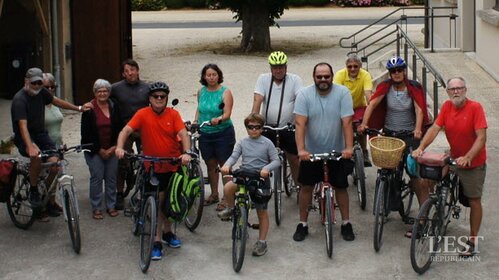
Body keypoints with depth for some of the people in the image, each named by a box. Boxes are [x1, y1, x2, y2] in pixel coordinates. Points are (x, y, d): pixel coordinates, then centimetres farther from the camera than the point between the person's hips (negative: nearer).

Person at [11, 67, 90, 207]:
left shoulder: (41, 92, 1)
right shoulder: (19, 99, -19)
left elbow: (56, 101, 21)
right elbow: (23, 126, -30)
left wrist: (78, 108, 22)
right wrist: (30, 147, -44)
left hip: (40, 134, 6)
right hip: (24, 137, -6)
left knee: (55, 164, -16)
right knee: (36, 155, -38)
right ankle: (33, 191, -17)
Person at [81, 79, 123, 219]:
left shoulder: (114, 107, 5)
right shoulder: (89, 109, -5)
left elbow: (119, 129, 7)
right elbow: (86, 133, -7)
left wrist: (114, 147, -5)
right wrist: (99, 150, -9)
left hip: (111, 150, 3)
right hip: (94, 150, -3)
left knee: (111, 178, 6)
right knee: (96, 178, -2)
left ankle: (111, 206, 16)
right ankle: (96, 208, 6)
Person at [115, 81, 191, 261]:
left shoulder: (173, 114, -4)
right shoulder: (143, 114, -9)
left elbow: (183, 134, -14)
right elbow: (126, 130, -17)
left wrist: (186, 153, -30)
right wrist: (120, 147, -35)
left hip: (173, 165, 2)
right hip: (153, 167, -2)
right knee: (158, 202, -4)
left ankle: (167, 232, 36)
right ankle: (157, 241, 3)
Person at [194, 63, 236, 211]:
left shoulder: (225, 92, -9)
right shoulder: (201, 91, 6)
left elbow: (227, 114, -18)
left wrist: (218, 119, -37)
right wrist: (195, 121, 9)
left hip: (223, 133, -5)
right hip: (205, 134, 5)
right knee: (210, 165, 12)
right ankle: (214, 194, 26)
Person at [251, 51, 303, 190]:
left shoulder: (295, 80, -3)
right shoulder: (263, 79, 0)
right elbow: (257, 101, -9)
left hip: (288, 128, -1)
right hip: (268, 127, 1)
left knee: (294, 160, 5)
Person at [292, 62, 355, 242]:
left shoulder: (342, 93, -11)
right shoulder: (304, 94, -11)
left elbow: (347, 122, -16)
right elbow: (300, 124, -18)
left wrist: (349, 147, -27)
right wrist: (301, 150, -28)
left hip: (337, 152, 0)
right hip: (311, 152, 0)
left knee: (341, 186, 10)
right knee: (306, 186, 7)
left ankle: (346, 223, 24)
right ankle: (302, 224, 21)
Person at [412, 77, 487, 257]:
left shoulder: (475, 108, -19)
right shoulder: (447, 107, -4)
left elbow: (481, 137, -24)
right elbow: (434, 128, -10)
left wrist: (467, 158, -35)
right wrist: (420, 148, -24)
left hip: (474, 162, -4)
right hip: (453, 159, 5)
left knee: (474, 200, 4)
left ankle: (473, 239, 15)